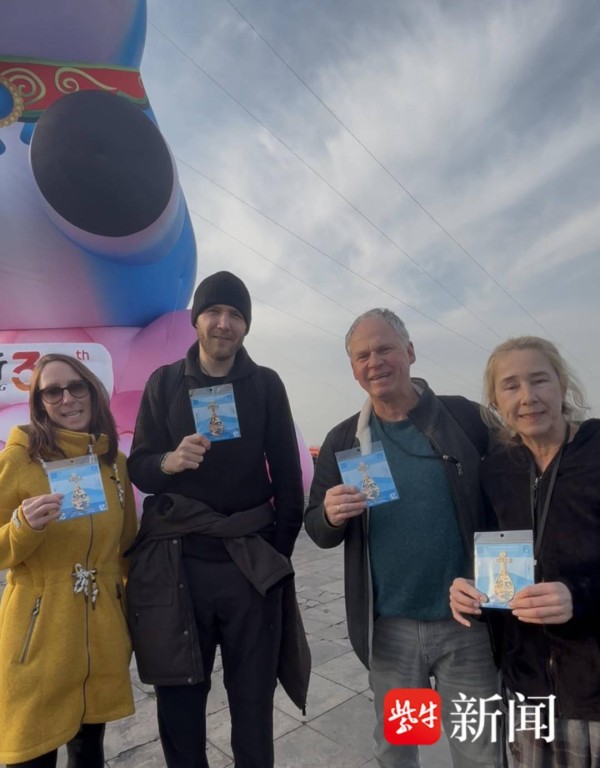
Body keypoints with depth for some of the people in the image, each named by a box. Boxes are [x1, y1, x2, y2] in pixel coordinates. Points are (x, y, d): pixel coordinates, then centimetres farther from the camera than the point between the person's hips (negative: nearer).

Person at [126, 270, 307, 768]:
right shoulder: (164, 382, 4)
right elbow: (138, 468, 1)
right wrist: (171, 461, -20)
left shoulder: (267, 385, 2)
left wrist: (282, 549, 1)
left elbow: (287, 474, 3)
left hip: (251, 562, 0)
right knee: (179, 698, 10)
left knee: (254, 697, 9)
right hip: (178, 560, 1)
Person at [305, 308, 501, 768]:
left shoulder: (467, 418, -7)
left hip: (468, 623, -1)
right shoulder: (342, 441, -1)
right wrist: (331, 517, -20)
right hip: (389, 627, 2)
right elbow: (317, 530, 2)